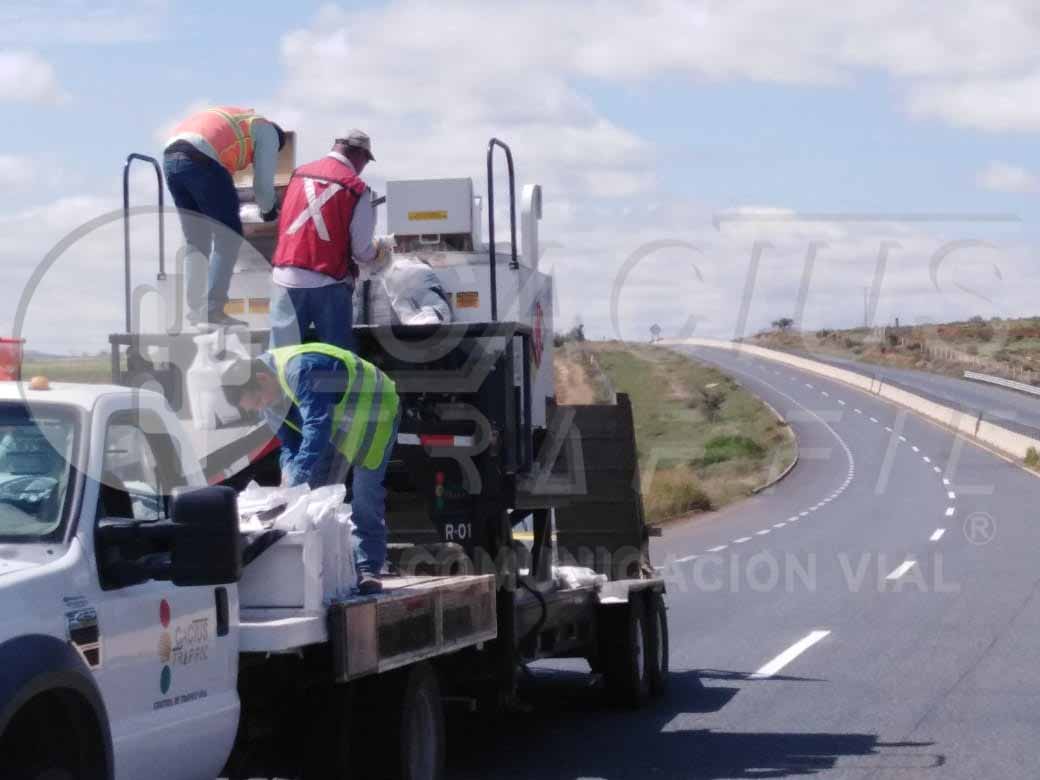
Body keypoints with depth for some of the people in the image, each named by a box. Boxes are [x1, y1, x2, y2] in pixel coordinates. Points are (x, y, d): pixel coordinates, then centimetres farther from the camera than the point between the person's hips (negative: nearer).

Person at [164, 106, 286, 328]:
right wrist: (268, 209, 30)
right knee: (228, 237, 3)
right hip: (202, 161, -7)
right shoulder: (268, 132, 16)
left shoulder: (232, 120, 36)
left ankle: (195, 312, 13)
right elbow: (263, 184, 11)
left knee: (196, 242, 16)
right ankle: (214, 310, -4)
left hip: (171, 156, 7)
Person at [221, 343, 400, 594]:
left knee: (366, 496, -14)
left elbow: (317, 428, -45)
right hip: (337, 425, 9)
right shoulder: (268, 393, -8)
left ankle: (368, 570, -10)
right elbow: (288, 439, -3)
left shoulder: (301, 371, -39)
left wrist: (296, 480, -49)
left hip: (373, 411, -9)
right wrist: (289, 470, -24)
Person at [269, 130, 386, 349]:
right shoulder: (357, 188, -5)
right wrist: (379, 249, 18)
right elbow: (362, 252, -4)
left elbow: (283, 224, 15)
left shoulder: (300, 173, 9)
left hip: (286, 279, 4)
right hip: (329, 284, -4)